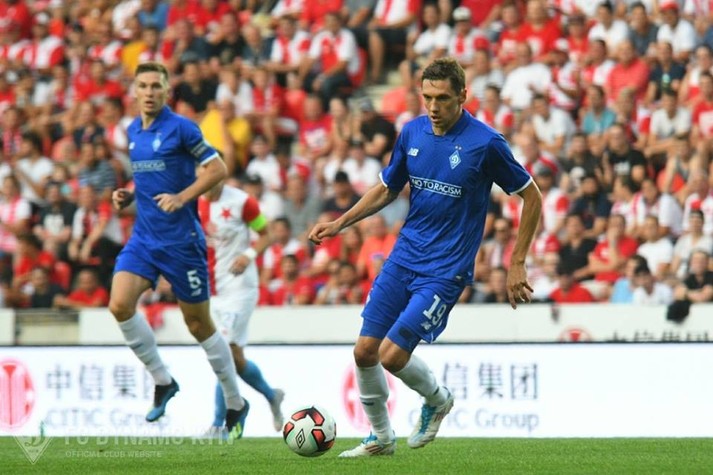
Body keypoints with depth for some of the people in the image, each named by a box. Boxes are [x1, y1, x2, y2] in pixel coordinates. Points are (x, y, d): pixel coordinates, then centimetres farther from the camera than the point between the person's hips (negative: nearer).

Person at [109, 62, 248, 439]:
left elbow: (218, 169, -11)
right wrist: (128, 195, 6)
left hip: (181, 238, -6)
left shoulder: (181, 128, -9)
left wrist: (182, 197, -22)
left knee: (199, 324, 2)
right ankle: (162, 381, 1)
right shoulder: (133, 131, 11)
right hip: (144, 236, 6)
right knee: (120, 304, -17)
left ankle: (235, 404, 19)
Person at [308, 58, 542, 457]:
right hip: (404, 256, 6)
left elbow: (532, 196, -5)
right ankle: (381, 438, 21)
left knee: (392, 355, -13)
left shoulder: (485, 143, -14)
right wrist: (341, 223, 4)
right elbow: (388, 189, 17)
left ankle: (438, 400, 19)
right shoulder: (413, 132, 2)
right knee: (365, 350, 1)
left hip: (446, 269, -6)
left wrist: (517, 265, -6)